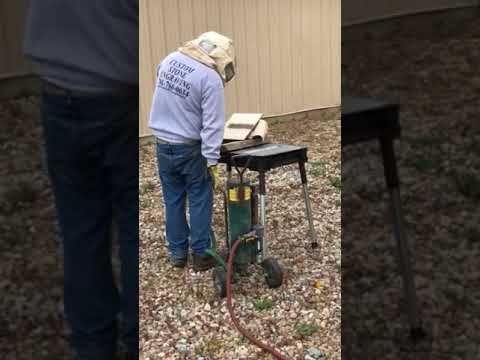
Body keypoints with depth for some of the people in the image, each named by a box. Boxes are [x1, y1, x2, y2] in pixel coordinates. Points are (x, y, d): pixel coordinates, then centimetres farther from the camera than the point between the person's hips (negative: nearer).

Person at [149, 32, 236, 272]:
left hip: (163, 144, 6)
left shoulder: (170, 60, 1)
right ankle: (200, 255, 14)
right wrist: (212, 160, -18)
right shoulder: (210, 78, -19)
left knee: (173, 200, 15)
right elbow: (212, 124, -20)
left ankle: (178, 253, 24)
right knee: (199, 201, 7)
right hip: (190, 148, -6)